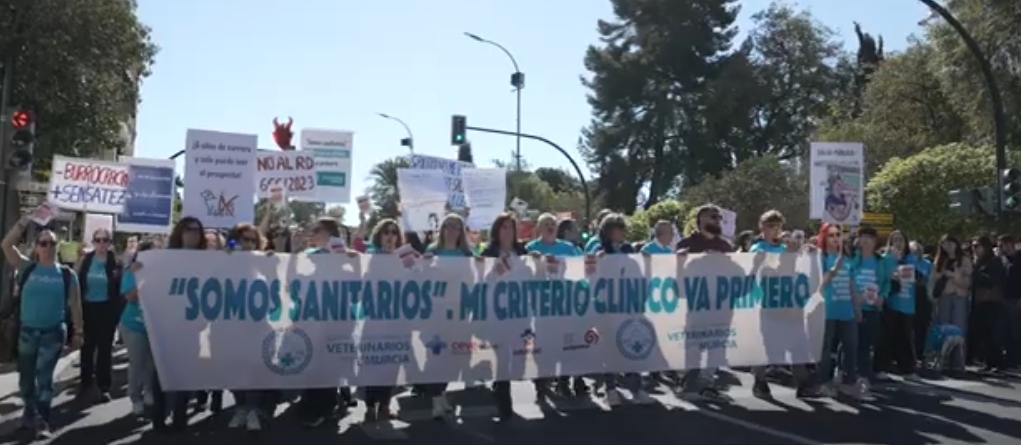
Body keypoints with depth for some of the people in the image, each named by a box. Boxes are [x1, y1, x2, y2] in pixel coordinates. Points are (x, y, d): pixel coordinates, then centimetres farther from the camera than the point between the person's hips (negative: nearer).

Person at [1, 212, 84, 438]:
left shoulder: (67, 274, -3)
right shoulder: (27, 268, 0)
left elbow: (75, 305, 2)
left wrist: (78, 331, 2)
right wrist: (25, 220, -17)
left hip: (52, 333, -2)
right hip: (26, 332, 2)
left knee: (44, 376, -1)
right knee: (26, 377, 15)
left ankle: (43, 421, 8)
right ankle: (30, 413, 35)